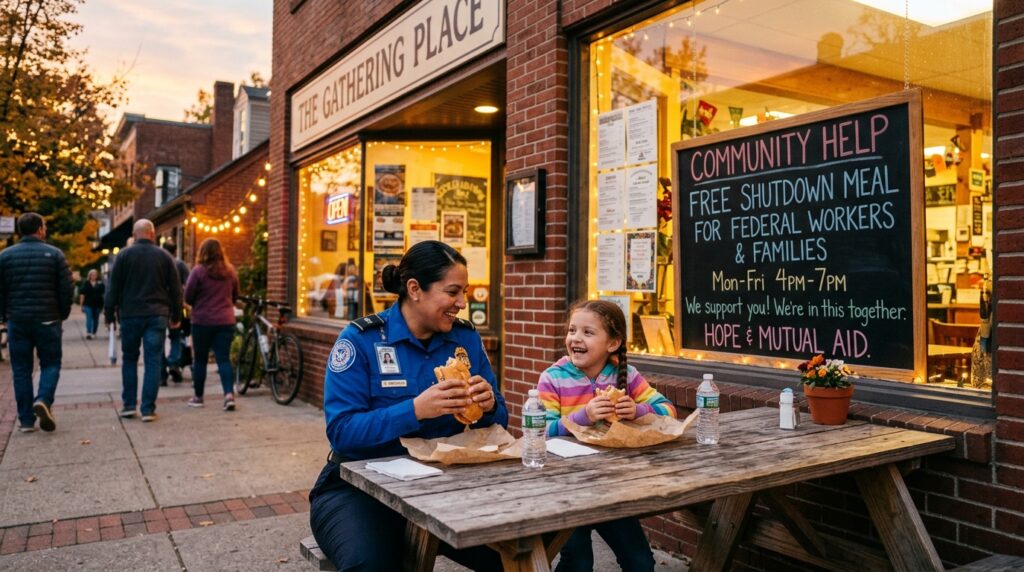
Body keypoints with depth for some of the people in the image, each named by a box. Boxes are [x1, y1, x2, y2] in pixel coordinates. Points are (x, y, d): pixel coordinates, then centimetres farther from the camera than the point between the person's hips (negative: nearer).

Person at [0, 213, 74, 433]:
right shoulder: (54, 254, -3)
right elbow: (67, 289, -5)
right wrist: (62, 315, 7)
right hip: (48, 321, -2)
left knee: (21, 370, 8)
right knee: (50, 364, 10)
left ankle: (26, 420, 9)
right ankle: (44, 400, -15)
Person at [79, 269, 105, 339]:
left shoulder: (100, 284, 6)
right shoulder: (85, 284, 3)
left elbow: (103, 294, 7)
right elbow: (82, 295, 4)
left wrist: (103, 305, -1)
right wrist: (82, 305, 0)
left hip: (97, 304, 2)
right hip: (88, 304, -2)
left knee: (96, 319, 8)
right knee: (89, 318, -12)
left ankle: (94, 333, 21)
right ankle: (88, 333, -17)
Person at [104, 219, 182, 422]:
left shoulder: (124, 255, 0)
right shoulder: (164, 256, 3)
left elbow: (114, 288, 0)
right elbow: (176, 289, 5)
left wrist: (109, 314, 8)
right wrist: (176, 316, 13)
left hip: (130, 314, 0)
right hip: (157, 316, 0)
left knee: (129, 359, 15)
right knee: (153, 362, 1)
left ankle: (129, 405, 15)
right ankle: (148, 409, -1)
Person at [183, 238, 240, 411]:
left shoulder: (198, 271, -9)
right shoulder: (230, 271, 4)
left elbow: (188, 298, -3)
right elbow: (236, 295, 13)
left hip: (202, 321, -3)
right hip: (226, 321, 3)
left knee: (200, 359, 10)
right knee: (224, 359, 3)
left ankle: (198, 397, 20)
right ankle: (229, 394, -12)